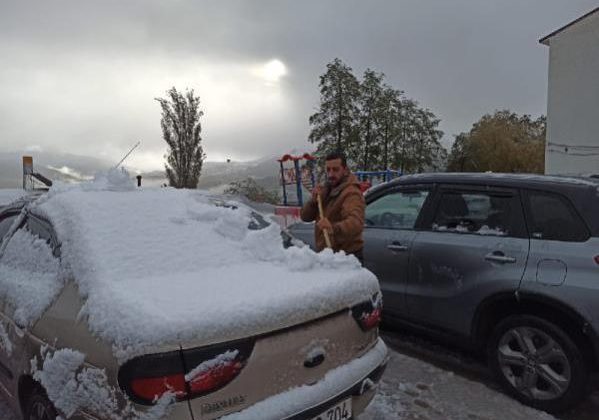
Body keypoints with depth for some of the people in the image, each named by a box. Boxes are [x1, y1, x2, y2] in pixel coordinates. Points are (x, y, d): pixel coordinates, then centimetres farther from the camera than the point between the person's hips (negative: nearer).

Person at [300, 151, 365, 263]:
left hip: (347, 258, -8)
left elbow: (356, 223, -37)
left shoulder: (351, 193, -18)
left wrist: (334, 228, -55)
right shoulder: (325, 190, 10)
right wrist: (313, 201, -11)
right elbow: (305, 216, 7)